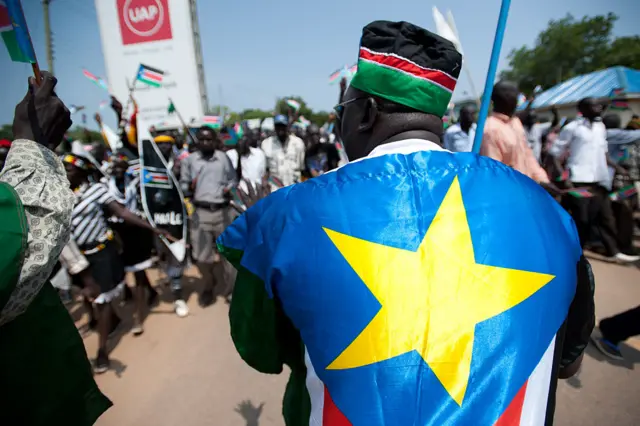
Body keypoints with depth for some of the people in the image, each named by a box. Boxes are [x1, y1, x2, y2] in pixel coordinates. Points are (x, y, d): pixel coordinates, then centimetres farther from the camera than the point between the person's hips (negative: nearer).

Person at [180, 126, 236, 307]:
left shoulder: (224, 157, 7)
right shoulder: (189, 160, 5)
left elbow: (233, 179, 11)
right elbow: (183, 185, 7)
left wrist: (229, 188, -10)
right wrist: (189, 188, -16)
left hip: (223, 211, 0)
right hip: (201, 212, 0)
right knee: (201, 254, 4)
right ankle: (208, 286, 26)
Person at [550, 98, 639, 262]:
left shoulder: (601, 127, 15)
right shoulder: (572, 128, -6)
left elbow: (603, 153, 23)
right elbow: (555, 155, -9)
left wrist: (618, 167, 11)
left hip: (599, 180, 7)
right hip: (579, 181, -7)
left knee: (606, 217, 11)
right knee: (581, 220, -1)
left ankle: (614, 251, 21)